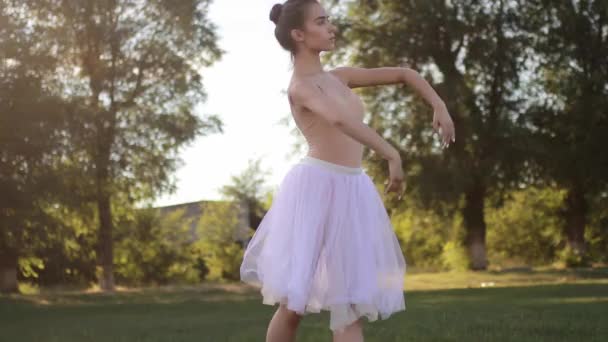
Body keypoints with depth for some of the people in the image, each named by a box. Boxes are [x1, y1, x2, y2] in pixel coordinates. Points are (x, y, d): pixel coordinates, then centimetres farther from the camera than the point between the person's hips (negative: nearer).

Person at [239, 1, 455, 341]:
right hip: (316, 189, -7)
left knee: (351, 305, 1)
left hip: (350, 194, 8)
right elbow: (339, 119, -29)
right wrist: (392, 154, -33)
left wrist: (439, 107, 6)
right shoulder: (300, 86, -8)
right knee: (294, 303, 0)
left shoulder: (339, 77, 16)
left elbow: (404, 74, 21)